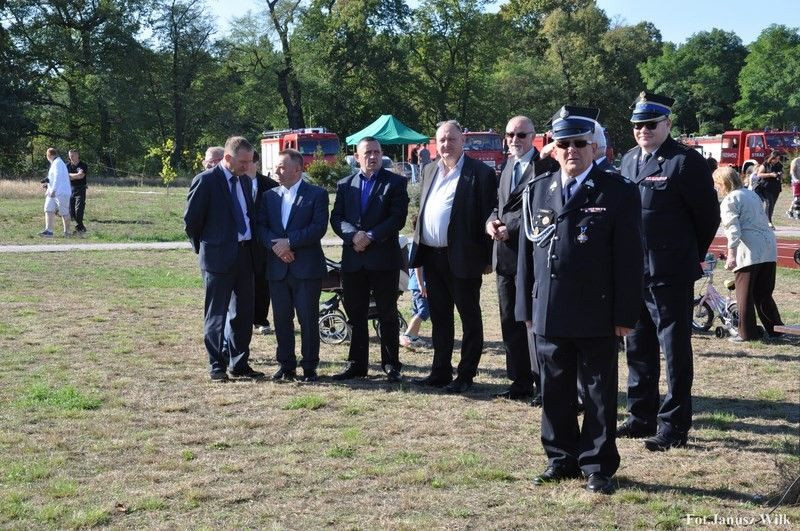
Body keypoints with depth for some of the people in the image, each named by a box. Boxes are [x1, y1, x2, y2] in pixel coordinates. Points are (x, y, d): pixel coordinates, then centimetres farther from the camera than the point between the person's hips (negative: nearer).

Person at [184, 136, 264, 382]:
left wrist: (252, 246, 14)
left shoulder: (244, 181, 11)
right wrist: (203, 248, 1)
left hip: (245, 254, 7)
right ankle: (217, 366, 10)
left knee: (243, 313, 11)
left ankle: (239, 364, 21)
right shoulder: (205, 180, -11)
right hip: (218, 256, -7)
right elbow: (191, 219, -7)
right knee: (216, 314, 3)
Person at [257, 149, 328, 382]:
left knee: (308, 319, -1)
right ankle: (286, 365, 17)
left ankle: (310, 367, 8)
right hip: (277, 268, 4)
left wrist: (289, 242, -16)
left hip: (307, 267, -4)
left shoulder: (317, 194, -1)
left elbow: (319, 227, -11)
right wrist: (275, 245, -13)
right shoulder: (269, 195, 13)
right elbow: (261, 226, 6)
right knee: (281, 319, 7)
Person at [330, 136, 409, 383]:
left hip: (384, 257, -3)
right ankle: (356, 363, 17)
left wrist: (370, 237, -15)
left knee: (388, 314, 2)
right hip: (353, 259, 3)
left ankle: (391, 365, 9)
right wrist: (354, 235, -14)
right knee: (355, 314, 8)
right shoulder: (345, 184, 12)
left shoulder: (395, 182, 1)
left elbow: (398, 218, -8)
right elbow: (336, 218, 5)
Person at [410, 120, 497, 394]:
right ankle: (440, 371, 25)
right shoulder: (430, 171, 13)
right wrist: (418, 247, 12)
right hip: (431, 256, 7)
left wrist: (487, 257, -11)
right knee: (439, 317, 15)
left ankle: (466, 375, 12)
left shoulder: (480, 173, -8)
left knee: (469, 317, 5)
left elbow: (488, 215, -9)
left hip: (462, 258, -7)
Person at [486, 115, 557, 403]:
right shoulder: (507, 167, 18)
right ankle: (521, 381, 21)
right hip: (505, 255, 8)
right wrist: (491, 222, 2)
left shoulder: (546, 167, -9)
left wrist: (512, 229, -16)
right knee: (510, 322, 12)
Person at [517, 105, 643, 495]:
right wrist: (528, 307, 7)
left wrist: (626, 315, -9)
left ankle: (597, 466, 16)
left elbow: (629, 259, -6)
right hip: (548, 313, 4)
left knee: (599, 395, 5)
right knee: (555, 392, 12)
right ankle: (561, 459, 26)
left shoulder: (619, 193, -4)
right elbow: (527, 252, 11)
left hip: (597, 314, -4)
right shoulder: (537, 190, 9)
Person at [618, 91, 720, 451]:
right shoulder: (628, 160, 10)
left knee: (675, 351, 0)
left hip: (671, 276, -7)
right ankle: (642, 416, 28)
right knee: (639, 348, 16)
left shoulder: (686, 162, -11)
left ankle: (674, 426, 8)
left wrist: (690, 256, 3)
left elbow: (708, 216, -7)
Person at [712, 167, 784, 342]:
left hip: (749, 249, -8)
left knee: (745, 294, 0)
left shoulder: (730, 200, -4)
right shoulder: (752, 194, 21)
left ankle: (747, 333, 2)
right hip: (769, 246, 8)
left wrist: (731, 255, -17)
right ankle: (775, 329, 17)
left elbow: (733, 229, -14)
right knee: (764, 293, 15)